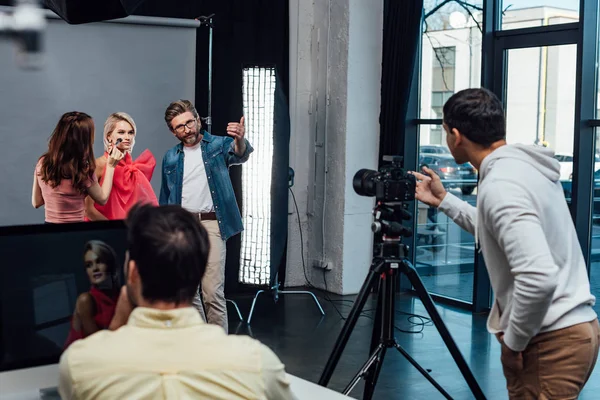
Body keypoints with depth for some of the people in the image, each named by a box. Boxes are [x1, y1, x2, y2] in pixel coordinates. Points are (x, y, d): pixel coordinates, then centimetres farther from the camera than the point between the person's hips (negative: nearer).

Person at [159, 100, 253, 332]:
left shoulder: (218, 145, 1)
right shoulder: (171, 158, 12)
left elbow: (239, 155, -21)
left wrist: (239, 139, -45)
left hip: (211, 225, -4)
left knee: (213, 293, -11)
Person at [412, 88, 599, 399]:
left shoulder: (499, 185, -21)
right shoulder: (524, 165, 9)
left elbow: (539, 277, -31)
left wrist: (513, 342, -18)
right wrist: (444, 201, 26)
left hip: (552, 341, -10)